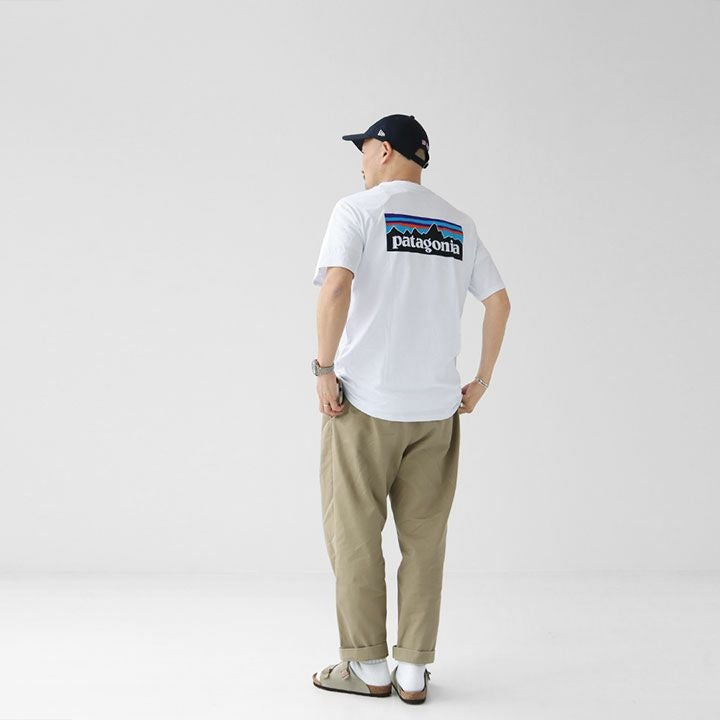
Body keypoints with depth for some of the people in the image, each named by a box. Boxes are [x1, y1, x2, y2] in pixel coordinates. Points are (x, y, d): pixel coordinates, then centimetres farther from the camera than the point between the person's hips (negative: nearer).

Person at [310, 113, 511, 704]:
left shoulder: (359, 209, -3)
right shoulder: (457, 223, 13)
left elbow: (337, 287, -18)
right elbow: (499, 301, 10)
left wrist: (324, 369, -12)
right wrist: (482, 381, 14)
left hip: (365, 400, -4)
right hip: (438, 407, 5)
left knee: (356, 535, 6)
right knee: (424, 538, 9)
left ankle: (369, 667, 13)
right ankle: (414, 671, 14)